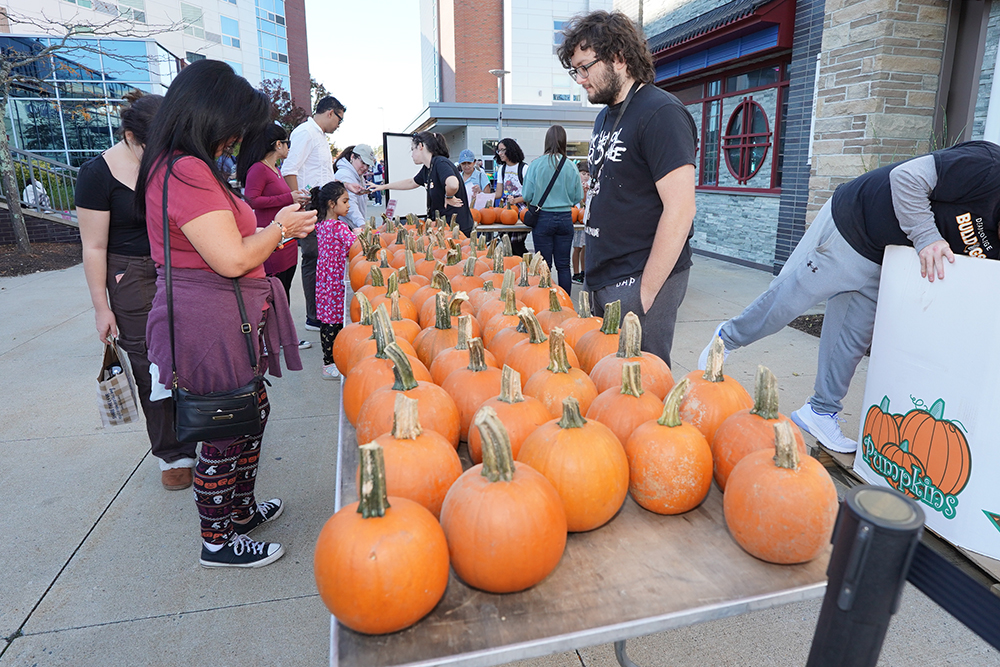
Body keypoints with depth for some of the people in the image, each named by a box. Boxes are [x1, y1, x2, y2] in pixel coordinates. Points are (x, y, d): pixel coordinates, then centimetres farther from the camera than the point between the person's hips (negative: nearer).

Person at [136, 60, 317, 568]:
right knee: (226, 433, 3)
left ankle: (241, 510, 39)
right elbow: (233, 260, -23)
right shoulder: (187, 172, -19)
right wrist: (279, 228, -7)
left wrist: (277, 228, 15)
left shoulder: (178, 166, 16)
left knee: (251, 413, 21)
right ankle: (218, 542, 23)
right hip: (211, 326, -11)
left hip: (226, 323, 11)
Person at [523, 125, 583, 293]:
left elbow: (527, 195, -3)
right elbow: (578, 197, 3)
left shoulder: (536, 165, -7)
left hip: (543, 218, -1)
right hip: (565, 218, 1)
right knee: (564, 265, 9)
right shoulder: (571, 166, -4)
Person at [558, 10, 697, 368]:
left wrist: (645, 291, -19)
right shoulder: (605, 117, 16)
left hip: (640, 281, -9)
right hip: (603, 281, 9)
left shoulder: (661, 113, -12)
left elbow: (680, 210, -19)